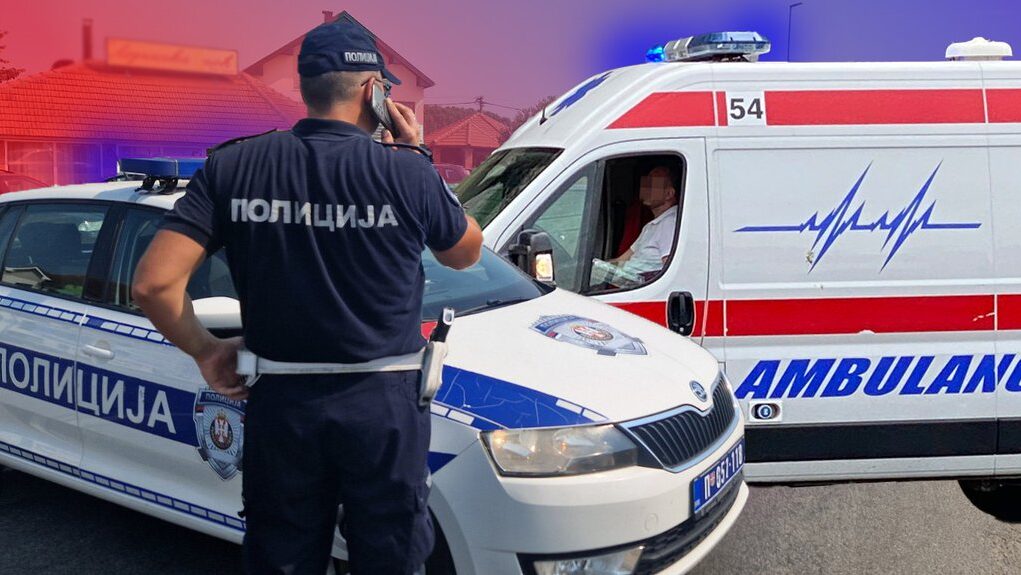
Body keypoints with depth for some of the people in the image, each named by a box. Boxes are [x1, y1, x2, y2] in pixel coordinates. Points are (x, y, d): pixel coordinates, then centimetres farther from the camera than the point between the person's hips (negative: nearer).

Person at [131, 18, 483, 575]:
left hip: (279, 405, 3)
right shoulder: (407, 173, -10)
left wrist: (205, 351, 6)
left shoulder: (232, 166, -4)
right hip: (383, 406, -2)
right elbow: (465, 253, 9)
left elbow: (153, 283, -9)